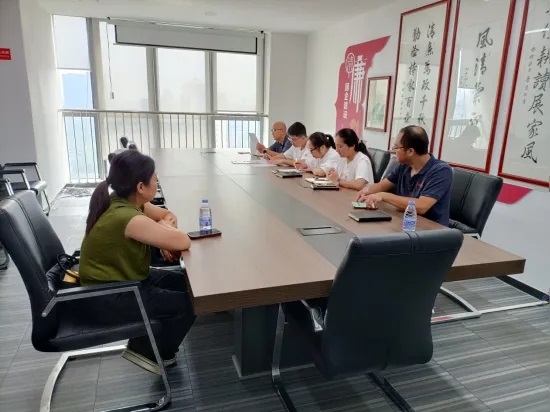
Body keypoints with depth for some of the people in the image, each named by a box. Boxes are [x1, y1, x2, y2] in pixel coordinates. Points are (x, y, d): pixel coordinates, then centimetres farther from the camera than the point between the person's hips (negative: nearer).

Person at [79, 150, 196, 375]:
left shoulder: (124, 202, -2)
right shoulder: (128, 218, -31)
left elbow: (168, 215, 10)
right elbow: (184, 242, -28)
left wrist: (163, 238, -10)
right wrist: (162, 229, -8)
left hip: (120, 279, 9)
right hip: (105, 298, -9)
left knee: (186, 284, 11)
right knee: (188, 303, -8)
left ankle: (146, 341, 22)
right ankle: (149, 351, 14)